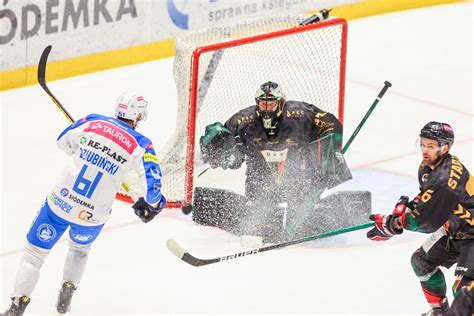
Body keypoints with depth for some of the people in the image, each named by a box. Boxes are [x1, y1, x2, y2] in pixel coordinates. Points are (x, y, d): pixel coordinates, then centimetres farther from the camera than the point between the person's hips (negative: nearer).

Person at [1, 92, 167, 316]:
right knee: (79, 248, 33)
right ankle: (65, 297, 29)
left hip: (59, 204, 0)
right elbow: (152, 181, -12)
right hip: (92, 217, 0)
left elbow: (63, 142, 13)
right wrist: (152, 205, 9)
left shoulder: (92, 122, -3)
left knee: (34, 252, 12)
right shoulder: (141, 146, -9)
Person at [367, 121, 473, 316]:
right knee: (421, 260, 20)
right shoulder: (427, 167, 0)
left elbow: (427, 222, -27)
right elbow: (426, 199, 17)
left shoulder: (446, 179, -31)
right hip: (453, 230, 11)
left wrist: (390, 224, -17)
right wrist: (407, 205, -4)